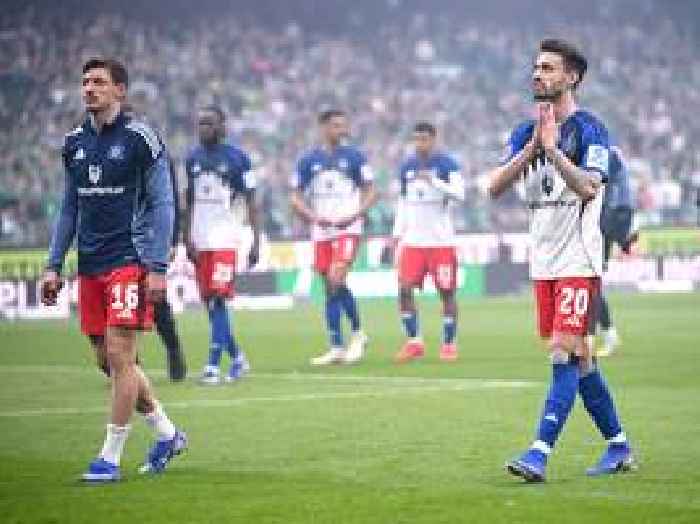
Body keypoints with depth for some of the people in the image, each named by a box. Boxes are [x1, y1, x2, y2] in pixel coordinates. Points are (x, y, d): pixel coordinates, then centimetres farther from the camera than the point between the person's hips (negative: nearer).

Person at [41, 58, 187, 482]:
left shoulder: (140, 139, -6)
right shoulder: (75, 143, 12)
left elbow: (161, 205, -7)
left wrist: (157, 268, -14)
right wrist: (54, 265, 14)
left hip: (129, 261, -7)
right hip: (90, 266, 7)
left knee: (119, 355, -9)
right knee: (108, 360, 9)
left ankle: (110, 459, -2)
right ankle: (168, 434, 25)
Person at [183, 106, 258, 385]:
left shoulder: (236, 159, -5)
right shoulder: (193, 158, 11)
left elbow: (251, 203, -3)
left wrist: (256, 242, -6)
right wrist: (188, 238, 9)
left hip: (225, 239, -6)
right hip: (200, 241, 6)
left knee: (217, 300, -13)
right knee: (210, 303, 7)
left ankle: (213, 365, -12)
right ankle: (237, 358, 20)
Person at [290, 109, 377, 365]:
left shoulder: (354, 156, 2)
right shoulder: (308, 160, 6)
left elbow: (370, 191, 5)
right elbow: (296, 197, 8)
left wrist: (355, 215, -11)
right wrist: (314, 217, -9)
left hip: (348, 229, -3)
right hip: (321, 231, 3)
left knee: (336, 281, -19)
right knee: (331, 288, 6)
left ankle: (357, 334, -3)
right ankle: (337, 348, 10)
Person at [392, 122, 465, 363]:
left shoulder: (447, 165, -5)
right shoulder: (407, 167, 11)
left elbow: (459, 194, -17)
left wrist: (433, 181, -25)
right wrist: (397, 233, 12)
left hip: (441, 241, -4)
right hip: (413, 241, 4)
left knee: (447, 292, -1)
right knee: (404, 289, -6)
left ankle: (449, 344, 9)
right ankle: (414, 342, 4)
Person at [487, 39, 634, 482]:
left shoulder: (589, 129, -8)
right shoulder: (527, 132, 11)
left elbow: (589, 186, -23)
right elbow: (495, 187, -1)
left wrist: (552, 149, -27)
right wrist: (532, 147, -13)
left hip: (579, 260, -7)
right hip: (543, 262, 7)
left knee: (565, 352, -14)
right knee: (578, 358, 11)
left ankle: (540, 454, -20)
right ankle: (619, 446, 21)